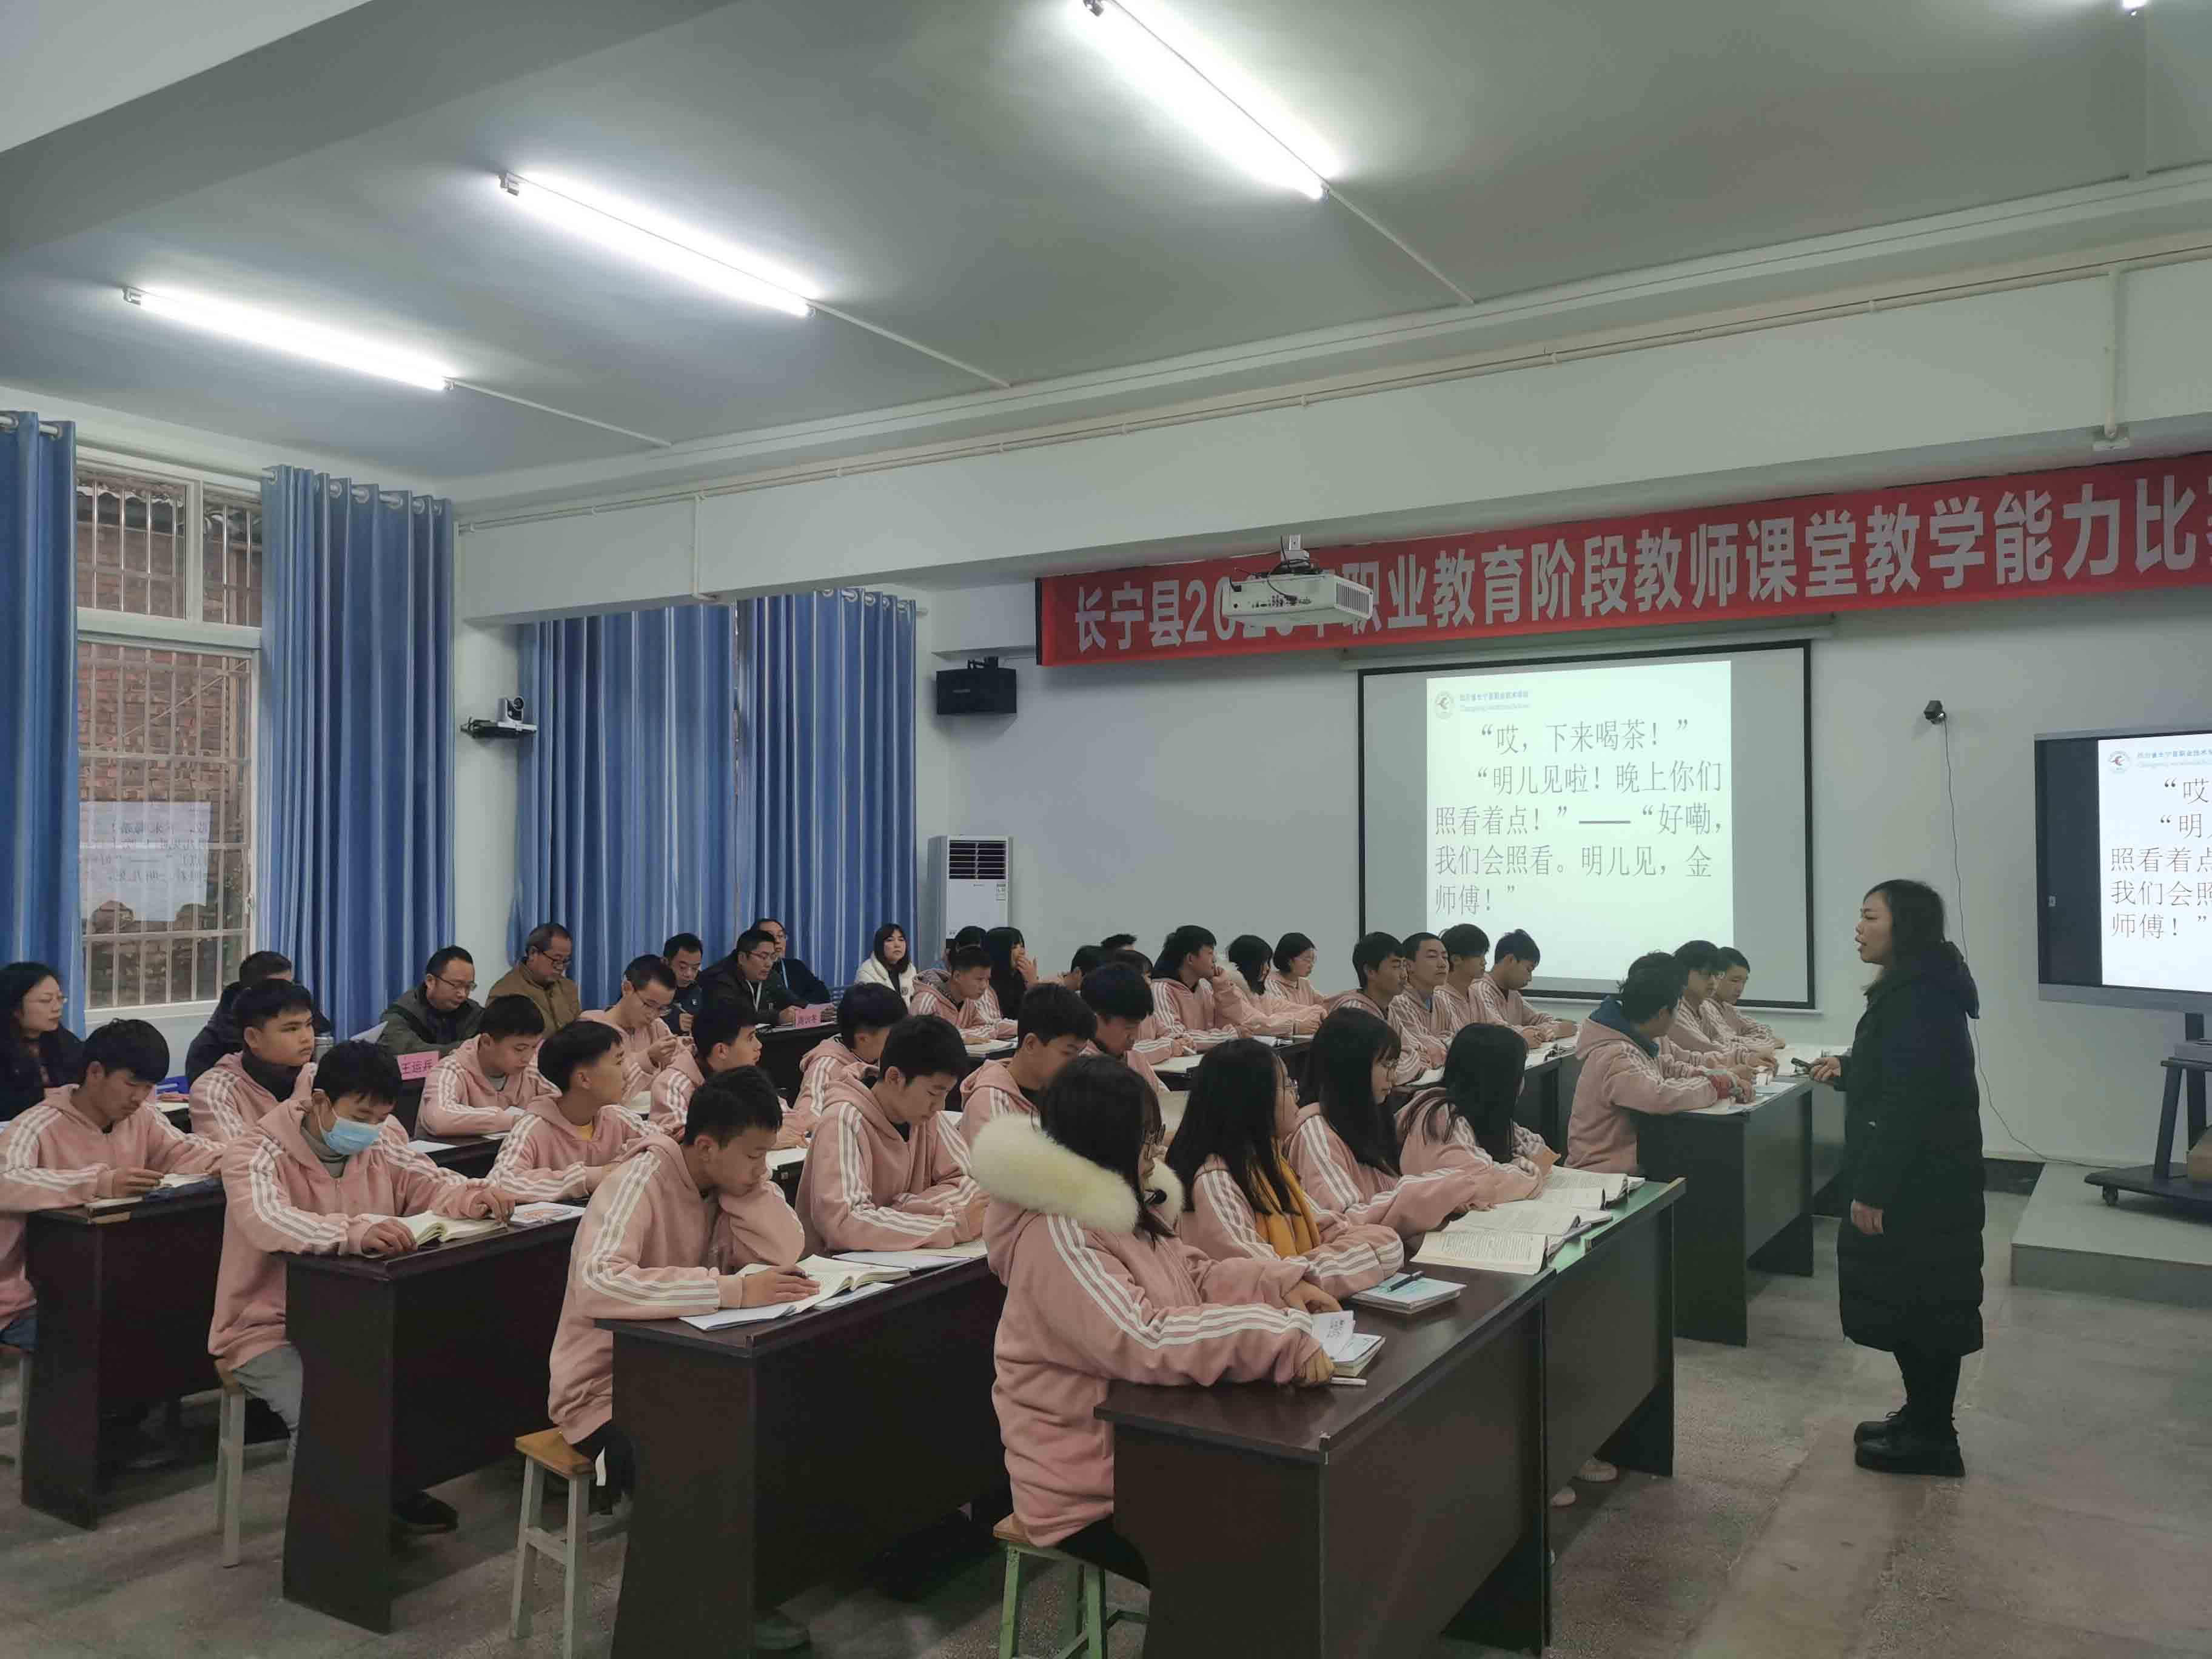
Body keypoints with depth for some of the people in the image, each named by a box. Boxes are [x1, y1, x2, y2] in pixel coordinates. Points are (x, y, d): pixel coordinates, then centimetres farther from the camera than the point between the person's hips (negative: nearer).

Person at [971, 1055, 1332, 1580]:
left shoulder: (1126, 1209, 6)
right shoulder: (1057, 1238, -25)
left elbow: (1195, 1278, 16)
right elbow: (1144, 1342, -34)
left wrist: (1281, 1283, -1)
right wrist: (1282, 1339, -36)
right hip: (1090, 1493, -9)